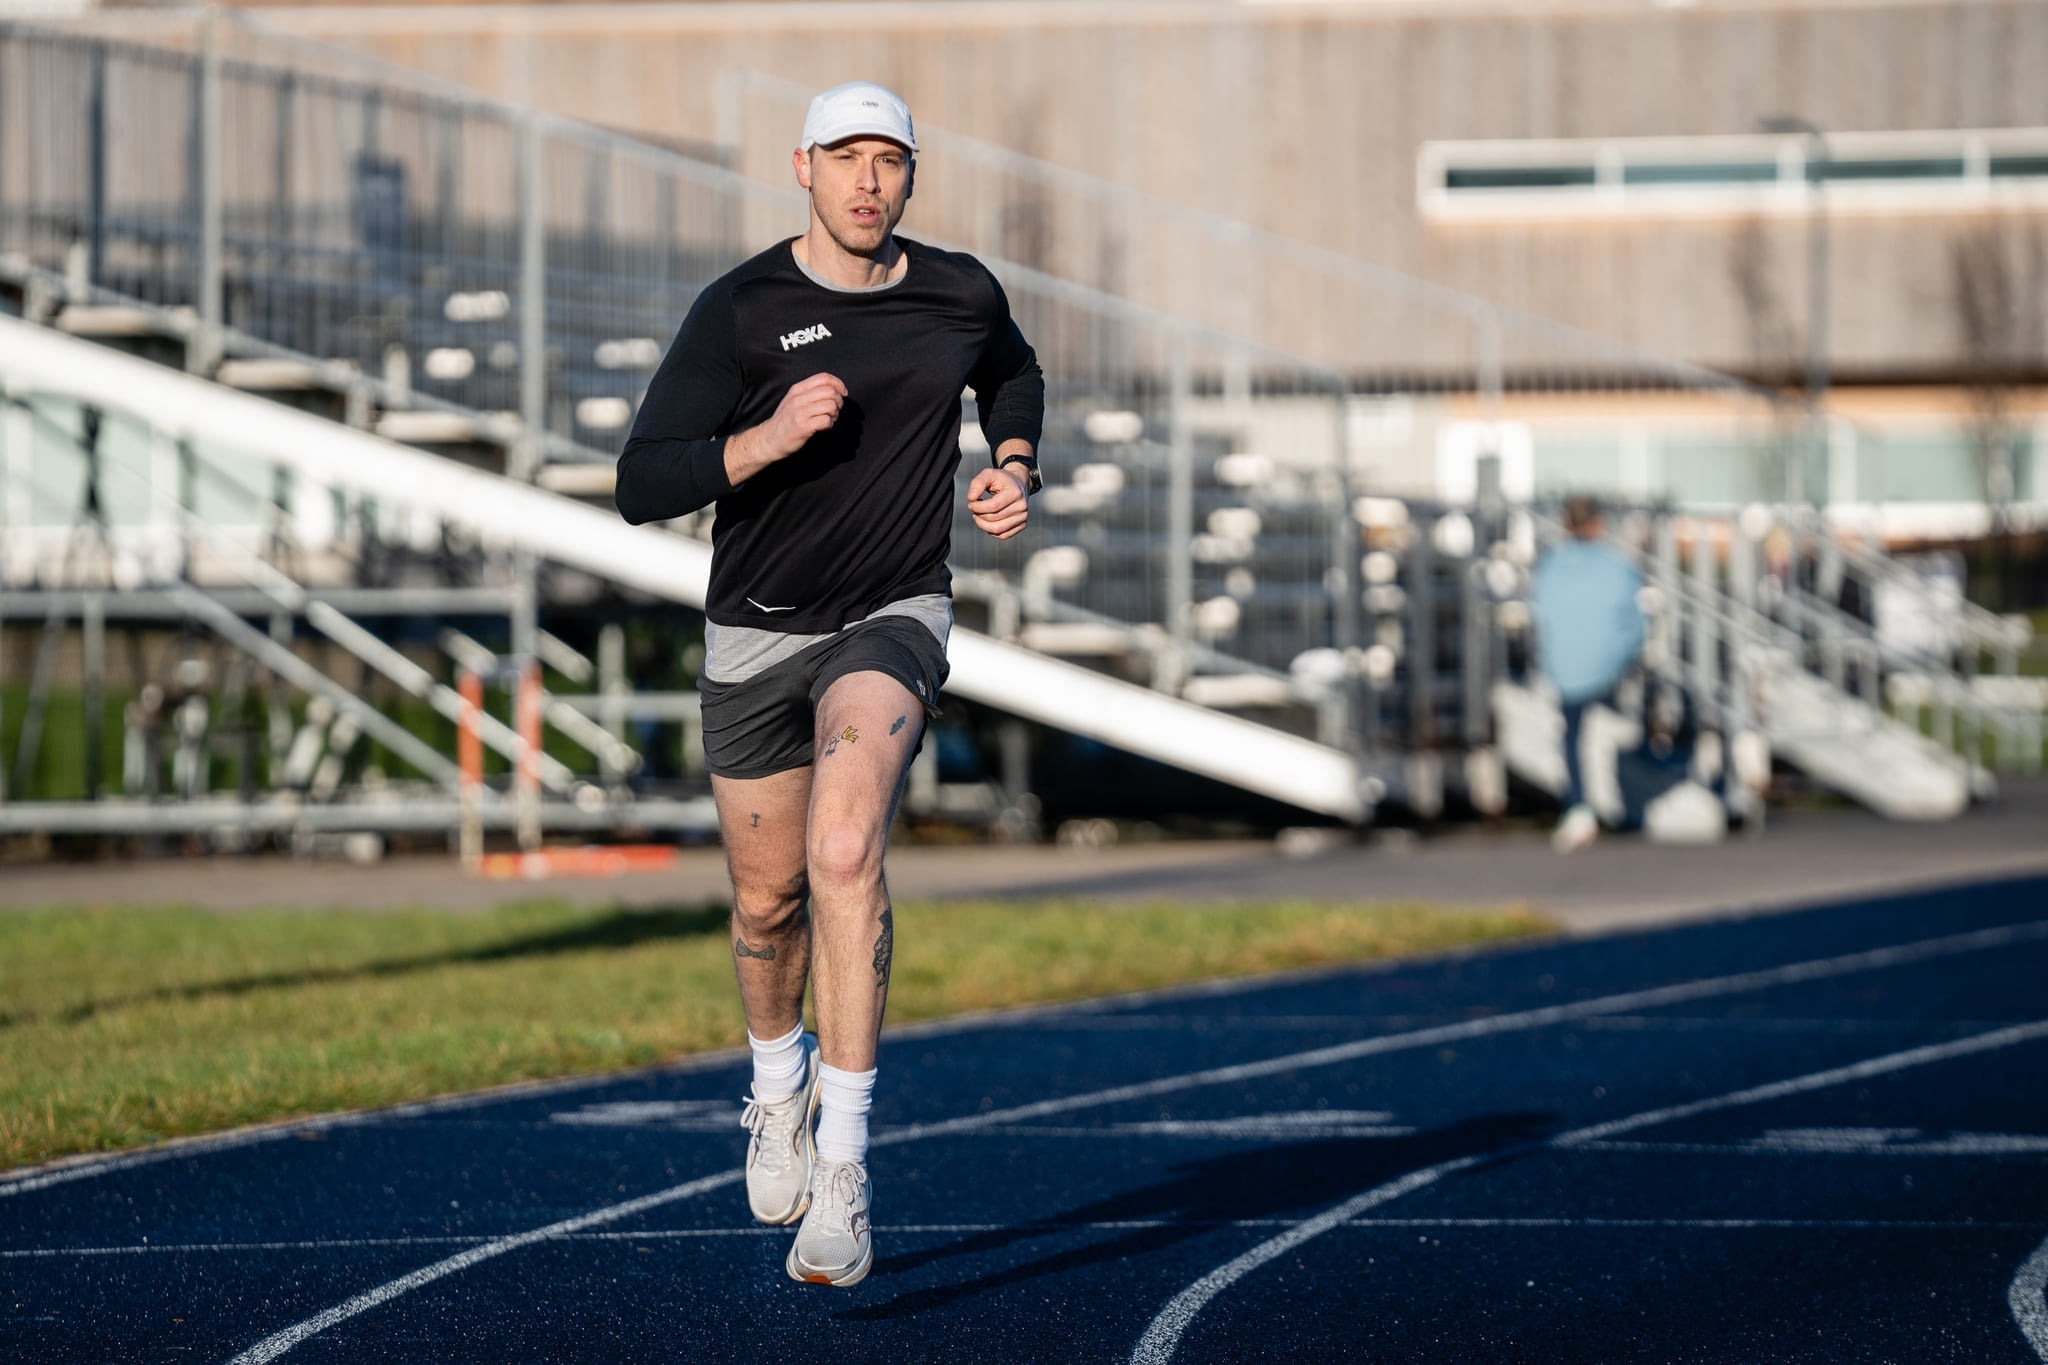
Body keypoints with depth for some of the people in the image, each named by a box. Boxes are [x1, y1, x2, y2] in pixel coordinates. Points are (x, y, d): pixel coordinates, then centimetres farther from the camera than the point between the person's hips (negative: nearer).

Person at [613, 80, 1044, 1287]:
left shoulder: (961, 294, -1)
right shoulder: (741, 312, -11)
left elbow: (1013, 373, 25)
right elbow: (642, 486, -16)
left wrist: (1015, 470, 6)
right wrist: (766, 438, -30)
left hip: (893, 620, -1)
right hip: (757, 633, 1)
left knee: (845, 854, -25)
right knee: (769, 904, 12)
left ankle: (841, 1163, -25)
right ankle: (780, 1076, 47)